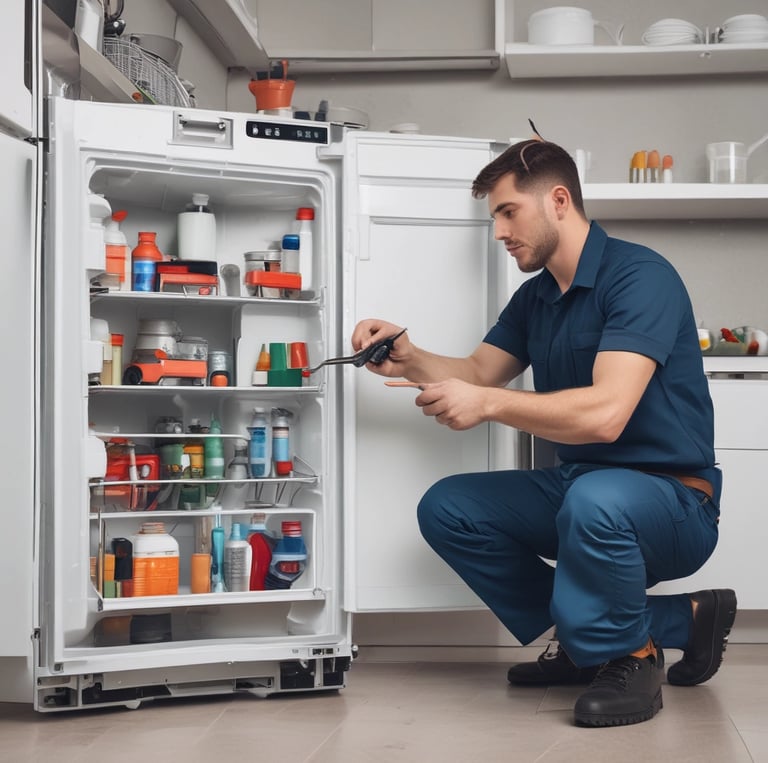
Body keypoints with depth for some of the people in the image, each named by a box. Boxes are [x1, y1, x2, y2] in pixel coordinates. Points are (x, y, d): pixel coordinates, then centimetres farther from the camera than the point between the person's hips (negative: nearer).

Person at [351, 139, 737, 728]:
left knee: (594, 500, -41)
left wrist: (488, 404, -25)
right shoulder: (536, 297, 11)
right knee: (446, 509, -2)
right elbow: (479, 372, 15)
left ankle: (628, 653, -8)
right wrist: (410, 361, -5)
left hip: (673, 498, -9)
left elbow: (606, 412, -30)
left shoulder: (638, 276, -19)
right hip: (578, 484, 9)